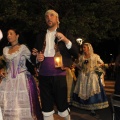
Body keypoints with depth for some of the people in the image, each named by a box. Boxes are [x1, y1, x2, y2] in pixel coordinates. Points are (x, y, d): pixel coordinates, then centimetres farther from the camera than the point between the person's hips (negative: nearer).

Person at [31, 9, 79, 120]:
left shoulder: (65, 35, 3)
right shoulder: (40, 36, 13)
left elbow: (76, 54, -6)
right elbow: (33, 58, 16)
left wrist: (65, 40, -18)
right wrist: (37, 58, -6)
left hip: (59, 75, -3)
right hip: (43, 76, 3)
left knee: (62, 105, 4)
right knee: (46, 107, 8)